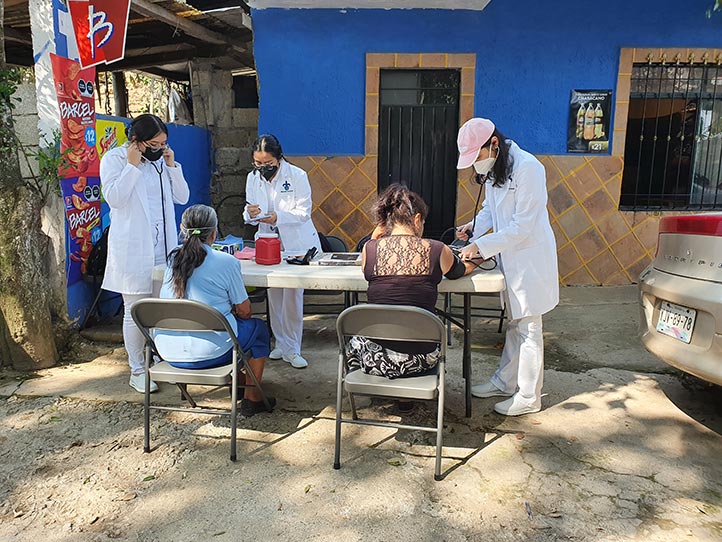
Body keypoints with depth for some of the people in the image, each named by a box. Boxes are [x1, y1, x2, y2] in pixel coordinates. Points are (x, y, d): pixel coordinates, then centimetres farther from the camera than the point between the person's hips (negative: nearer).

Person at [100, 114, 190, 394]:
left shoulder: (162, 160, 10)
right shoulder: (114, 158, -4)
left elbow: (182, 197, 6)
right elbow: (114, 197, -16)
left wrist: (172, 165, -4)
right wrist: (133, 165, -16)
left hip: (162, 245, 5)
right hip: (132, 249, -5)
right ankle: (137, 370, 13)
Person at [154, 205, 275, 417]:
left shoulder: (173, 259, 4)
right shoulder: (226, 262, -12)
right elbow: (244, 310, -4)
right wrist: (238, 311, 20)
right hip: (208, 354, -6)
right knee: (258, 328, 20)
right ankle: (251, 398, 24)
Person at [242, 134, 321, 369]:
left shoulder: (297, 175, -11)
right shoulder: (253, 178, 3)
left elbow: (304, 211, -12)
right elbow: (250, 210, 6)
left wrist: (279, 217, -28)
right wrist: (250, 213, -20)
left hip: (296, 243, -4)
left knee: (292, 296, -5)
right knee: (274, 295, 8)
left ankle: (291, 349, 7)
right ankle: (281, 344, 23)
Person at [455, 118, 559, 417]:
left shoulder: (527, 168, -22)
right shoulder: (493, 169, 5)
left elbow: (522, 226, -24)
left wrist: (480, 246, -23)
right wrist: (474, 226, -3)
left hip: (530, 258, -8)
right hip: (509, 257, 8)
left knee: (527, 329, 2)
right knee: (514, 323, 20)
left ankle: (529, 397, 17)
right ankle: (505, 381, 35)